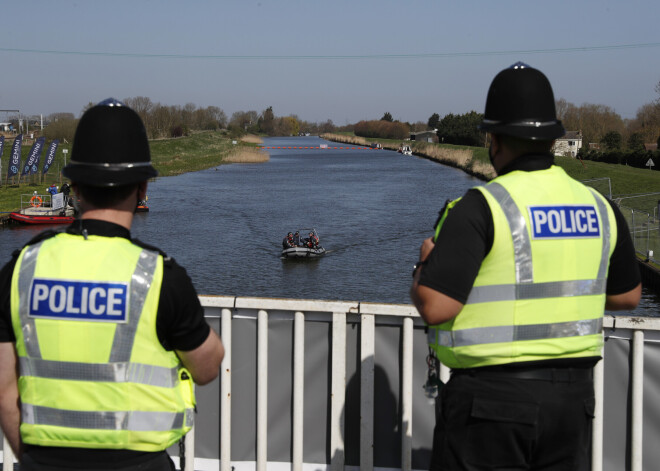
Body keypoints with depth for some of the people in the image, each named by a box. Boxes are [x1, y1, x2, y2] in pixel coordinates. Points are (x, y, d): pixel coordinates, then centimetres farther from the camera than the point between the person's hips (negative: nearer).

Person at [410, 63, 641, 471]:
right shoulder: (599, 207, 4)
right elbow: (627, 295, 17)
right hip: (573, 398, 6)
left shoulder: (481, 208, -15)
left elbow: (434, 307, -20)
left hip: (492, 396, -5)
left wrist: (425, 264, 1)